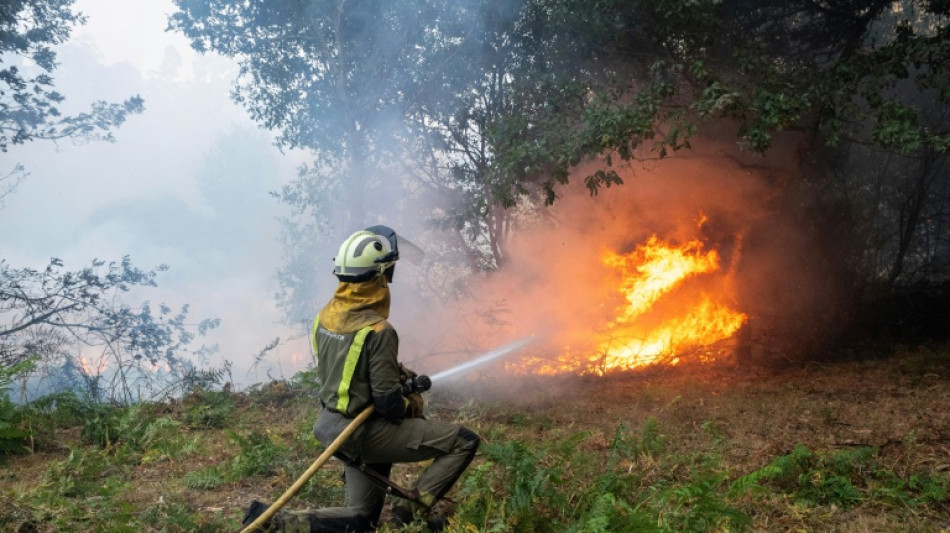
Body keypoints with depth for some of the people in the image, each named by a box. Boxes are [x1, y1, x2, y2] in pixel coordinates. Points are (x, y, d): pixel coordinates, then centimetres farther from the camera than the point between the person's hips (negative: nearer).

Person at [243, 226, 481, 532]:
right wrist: (413, 404, 0)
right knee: (464, 442, -3)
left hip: (332, 424, 8)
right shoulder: (378, 331, -24)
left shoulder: (325, 316, 0)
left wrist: (398, 374, 13)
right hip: (366, 432, -8)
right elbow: (388, 403, -22)